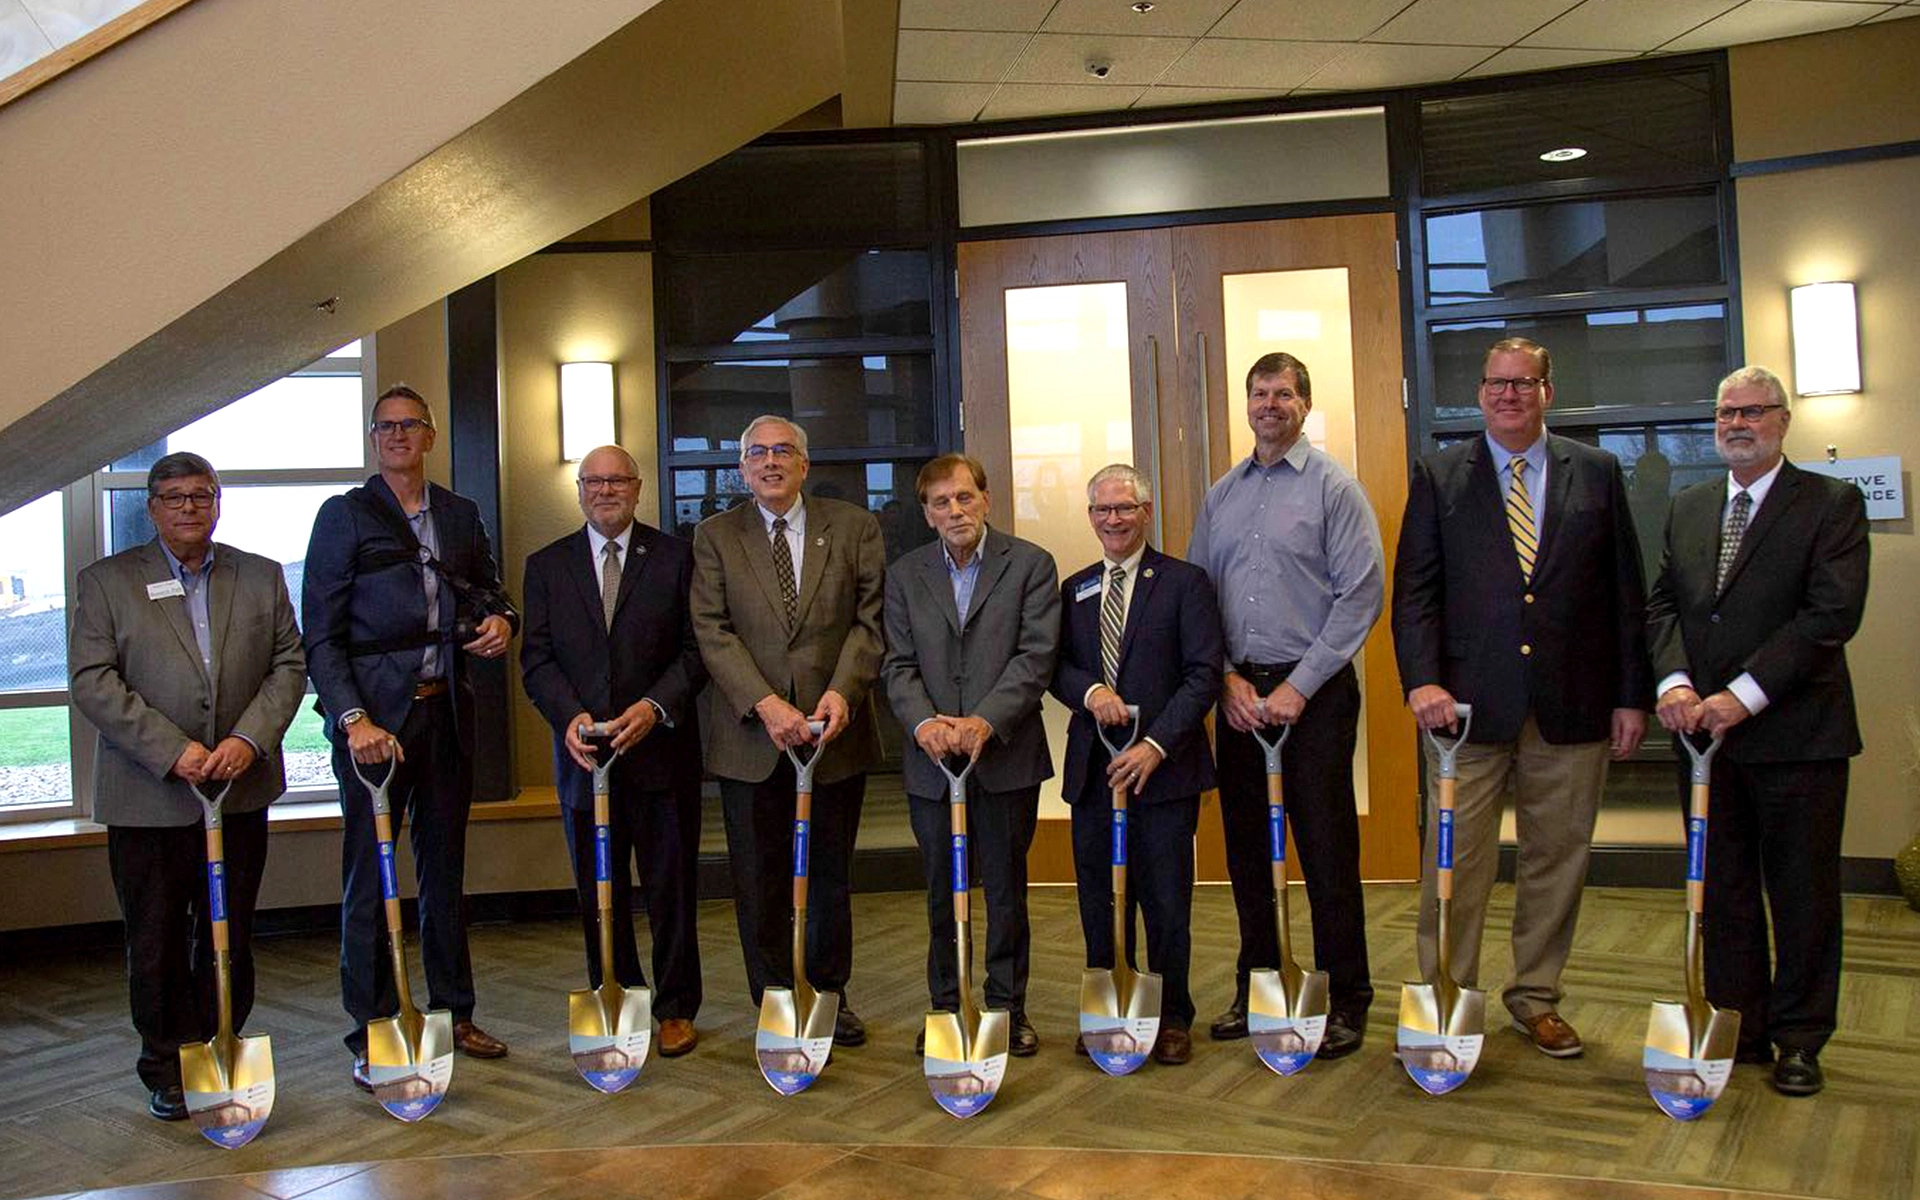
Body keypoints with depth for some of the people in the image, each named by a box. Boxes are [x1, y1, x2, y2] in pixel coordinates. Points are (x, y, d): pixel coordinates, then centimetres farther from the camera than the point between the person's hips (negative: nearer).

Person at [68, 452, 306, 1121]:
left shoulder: (261, 578, 8)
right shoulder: (107, 581, 1)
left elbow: (289, 666, 4)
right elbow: (93, 683, -7)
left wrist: (250, 739, -12)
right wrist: (171, 751, -16)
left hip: (241, 791, 2)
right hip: (147, 797, -2)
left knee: (230, 937, 11)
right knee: (157, 945, 7)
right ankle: (167, 1071, 21)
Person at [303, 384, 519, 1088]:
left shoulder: (460, 515, 12)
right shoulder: (346, 515, -1)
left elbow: (487, 589, 25)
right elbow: (321, 634, -6)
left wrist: (501, 620, 0)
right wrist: (353, 719, -17)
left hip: (446, 710, 5)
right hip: (374, 715, -4)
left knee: (445, 866, 13)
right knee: (370, 874, 0)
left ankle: (454, 1014, 25)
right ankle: (372, 1036, 10)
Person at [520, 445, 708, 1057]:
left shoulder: (675, 557, 3)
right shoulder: (546, 565, 9)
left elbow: (696, 648, -1)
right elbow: (537, 657, 3)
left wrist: (655, 706, -16)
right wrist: (570, 715, -14)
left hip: (662, 748, -2)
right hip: (582, 751, 2)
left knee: (671, 886, 6)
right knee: (598, 892, 10)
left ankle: (676, 1009, 19)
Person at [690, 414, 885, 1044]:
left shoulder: (854, 527, 5)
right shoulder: (715, 536, 4)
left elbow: (870, 620, -1)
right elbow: (712, 632, -5)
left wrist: (841, 691, -16)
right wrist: (766, 704, -17)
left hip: (834, 728, 1)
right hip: (750, 733, 0)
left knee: (832, 873, 13)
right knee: (759, 880, 6)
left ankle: (830, 994, 29)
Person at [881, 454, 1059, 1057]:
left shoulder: (1030, 564, -1)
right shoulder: (905, 575, 7)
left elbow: (1035, 656, -10)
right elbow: (899, 664, 2)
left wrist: (984, 721, -21)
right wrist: (924, 722, -17)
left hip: (1006, 756, -2)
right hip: (931, 760, 2)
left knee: (1007, 888, 9)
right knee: (942, 892, 11)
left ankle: (1008, 1007, 23)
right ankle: (945, 1007, 25)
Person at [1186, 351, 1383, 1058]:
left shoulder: (1333, 487, -2)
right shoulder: (1220, 496, 12)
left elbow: (1361, 594, -9)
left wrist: (1297, 688, -13)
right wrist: (1228, 679, -2)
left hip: (1313, 689, -4)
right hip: (1239, 692, 5)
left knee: (1326, 847, -1)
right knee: (1246, 845, 10)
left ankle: (1345, 999, 12)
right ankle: (1256, 987, 24)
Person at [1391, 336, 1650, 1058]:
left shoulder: (1597, 473, 8)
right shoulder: (1438, 477, 5)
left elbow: (1625, 592, 8)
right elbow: (1414, 590, 0)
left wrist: (1631, 695, 3)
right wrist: (1422, 681, -13)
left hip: (1572, 704, 2)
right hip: (1468, 703, -1)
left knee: (1557, 859, 11)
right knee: (1455, 862, 1)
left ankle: (1536, 997, 27)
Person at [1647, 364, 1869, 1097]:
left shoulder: (1832, 504, -4)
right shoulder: (1687, 509, 13)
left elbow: (1832, 614, -14)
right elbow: (1663, 604, 8)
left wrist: (1745, 694, -19)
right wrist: (1674, 680, -11)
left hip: (1795, 732, -4)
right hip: (1705, 731, 4)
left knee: (1802, 892, 6)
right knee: (1721, 890, 11)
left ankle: (1799, 1038, 20)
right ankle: (1739, 1027, 24)